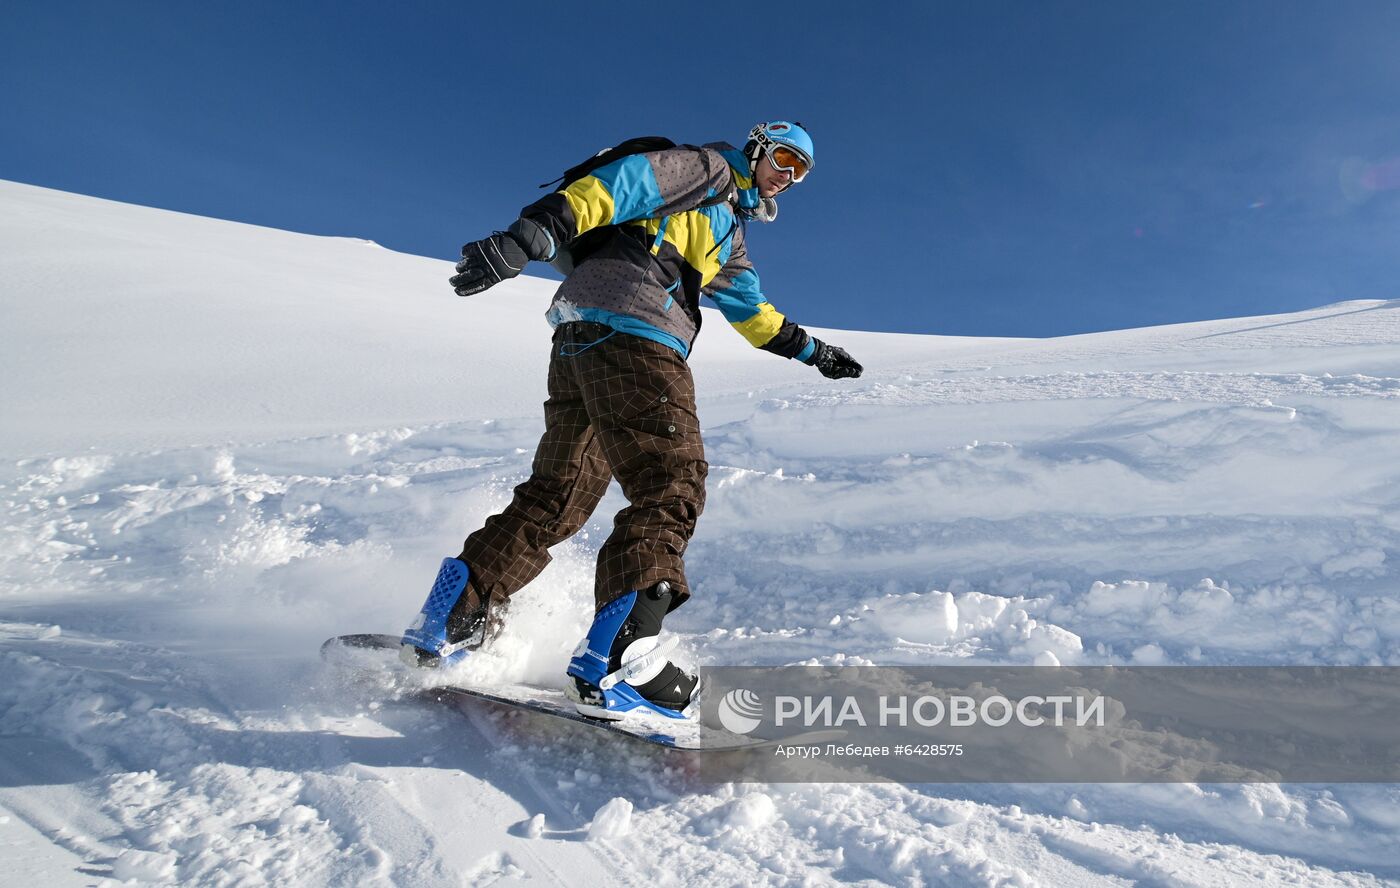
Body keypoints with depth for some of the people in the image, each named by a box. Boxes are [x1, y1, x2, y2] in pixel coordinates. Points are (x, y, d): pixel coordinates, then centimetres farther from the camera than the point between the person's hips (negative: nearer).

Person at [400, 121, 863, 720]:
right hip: (630, 329, -9)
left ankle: (448, 620, 8)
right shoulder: (708, 170, 9)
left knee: (557, 495, 7)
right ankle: (616, 659, -25)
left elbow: (752, 310, 47)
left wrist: (810, 350, 55)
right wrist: (534, 231, -24)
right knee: (672, 485, -16)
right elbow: (626, 181, -8)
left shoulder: (728, 235, 37)